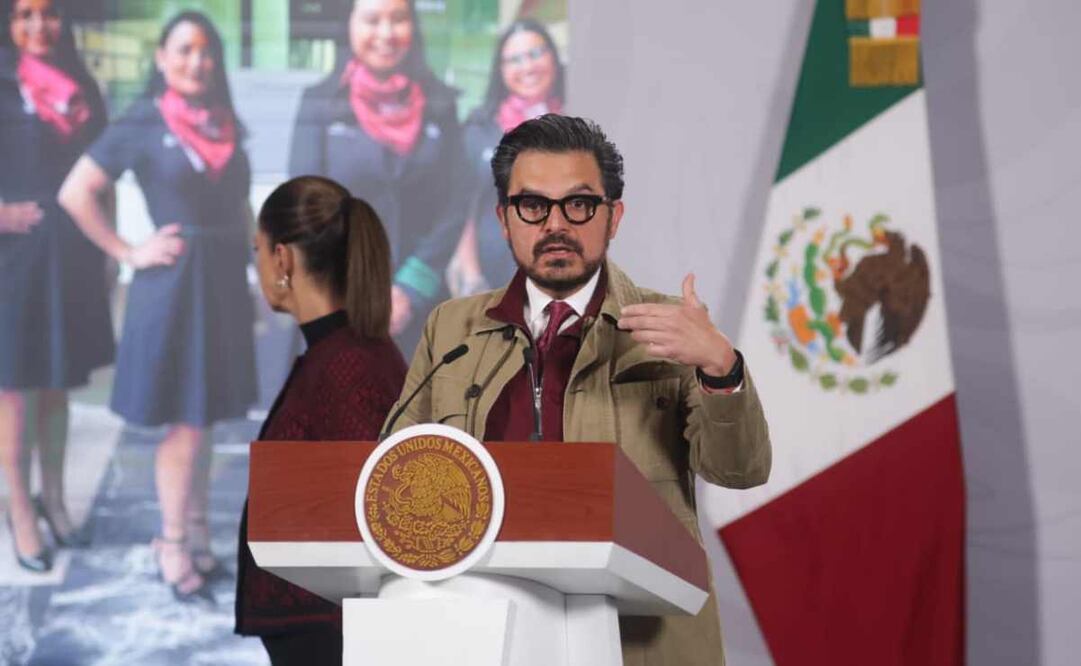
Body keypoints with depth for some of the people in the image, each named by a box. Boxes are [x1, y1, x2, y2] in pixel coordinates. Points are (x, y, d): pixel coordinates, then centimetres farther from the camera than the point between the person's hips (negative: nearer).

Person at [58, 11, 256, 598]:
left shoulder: (225, 124, 8)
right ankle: (173, 543, 7)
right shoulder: (143, 123, -7)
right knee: (183, 420, -2)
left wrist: (244, 266, 6)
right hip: (173, 283, -5)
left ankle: (196, 531, 20)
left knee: (206, 415, 11)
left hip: (224, 282, 5)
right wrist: (129, 254, -10)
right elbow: (75, 193, -9)